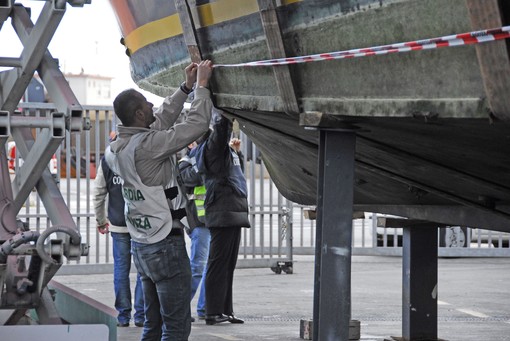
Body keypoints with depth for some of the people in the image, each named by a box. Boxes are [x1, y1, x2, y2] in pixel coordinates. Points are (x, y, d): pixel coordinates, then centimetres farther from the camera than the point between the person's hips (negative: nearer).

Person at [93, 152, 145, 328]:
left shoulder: (107, 161, -1)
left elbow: (98, 195, 5)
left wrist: (101, 221, 18)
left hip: (118, 226, 2)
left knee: (121, 269, 8)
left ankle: (123, 315, 9)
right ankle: (140, 315, 5)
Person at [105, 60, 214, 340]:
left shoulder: (117, 148, 7)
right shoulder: (146, 145, -19)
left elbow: (162, 120, 20)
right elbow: (197, 124, -17)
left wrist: (186, 87, 22)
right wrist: (201, 84, -3)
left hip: (141, 244, 9)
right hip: (165, 244, -9)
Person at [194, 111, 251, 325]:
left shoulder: (225, 149, 21)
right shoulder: (213, 145, -8)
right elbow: (221, 128, -27)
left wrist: (236, 151, 20)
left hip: (233, 213, 10)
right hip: (223, 213, -10)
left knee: (228, 265, 11)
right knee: (219, 264, -7)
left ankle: (225, 311, 15)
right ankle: (213, 312, -6)